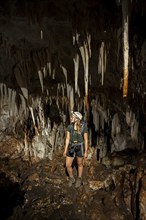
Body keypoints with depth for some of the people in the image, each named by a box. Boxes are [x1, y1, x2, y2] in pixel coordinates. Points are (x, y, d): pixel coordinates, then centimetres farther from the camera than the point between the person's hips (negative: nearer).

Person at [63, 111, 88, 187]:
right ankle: (71, 179, 32)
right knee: (68, 165, 3)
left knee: (79, 164, 15)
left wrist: (86, 152, -9)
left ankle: (79, 180, 39)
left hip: (80, 147, -3)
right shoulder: (69, 127, -6)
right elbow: (67, 139, -1)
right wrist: (65, 150, 1)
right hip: (71, 147, 3)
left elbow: (86, 140, -10)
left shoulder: (84, 127, -16)